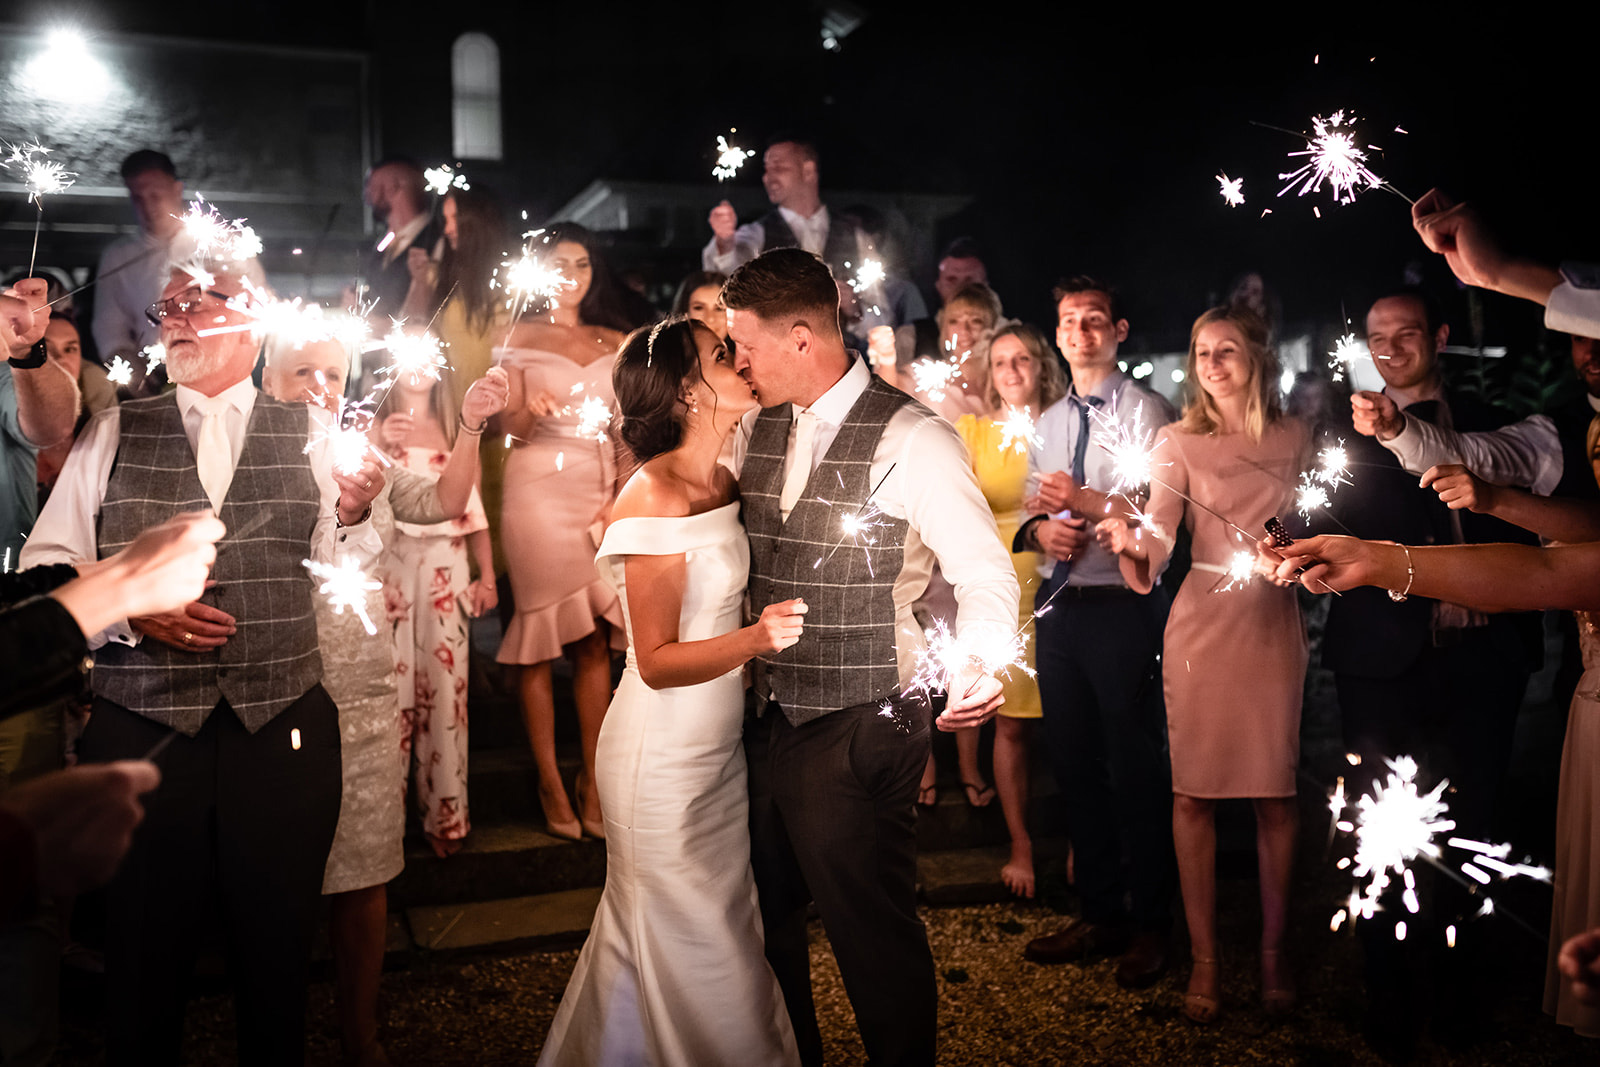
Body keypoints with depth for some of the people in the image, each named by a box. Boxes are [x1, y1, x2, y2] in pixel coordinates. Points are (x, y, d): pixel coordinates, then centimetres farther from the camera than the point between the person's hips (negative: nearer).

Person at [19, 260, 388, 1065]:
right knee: (144, 959, 12)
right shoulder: (115, 432, 9)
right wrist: (127, 610, -10)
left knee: (277, 954, 11)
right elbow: (47, 564, 7)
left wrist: (353, 514, -14)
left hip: (283, 728, 0)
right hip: (141, 728, 1)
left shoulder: (308, 435, 7)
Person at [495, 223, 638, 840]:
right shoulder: (521, 337, 8)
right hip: (540, 489, -3)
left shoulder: (616, 341, 16)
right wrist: (530, 411, -21)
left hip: (604, 494, 3)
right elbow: (507, 428, 0)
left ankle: (592, 781, 4)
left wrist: (624, 493, -2)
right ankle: (550, 783, 3)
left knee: (595, 643, -1)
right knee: (540, 638, -3)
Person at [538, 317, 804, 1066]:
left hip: (718, 747, 9)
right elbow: (657, 661, -21)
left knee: (727, 921, 20)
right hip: (664, 757, -9)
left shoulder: (723, 484, 5)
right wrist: (757, 639, -34)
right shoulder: (654, 499, -21)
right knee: (686, 940, 7)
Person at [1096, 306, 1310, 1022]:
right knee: (1194, 793, 2)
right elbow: (1155, 549, -13)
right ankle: (1204, 957, 13)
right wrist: (1129, 542, -32)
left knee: (1276, 793, 4)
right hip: (1201, 626, -2)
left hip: (1275, 627, 2)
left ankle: (1273, 949, 19)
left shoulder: (1295, 438, 8)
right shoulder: (1179, 442, 0)